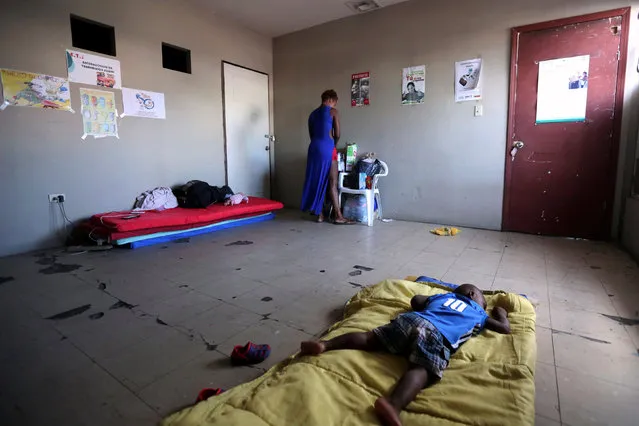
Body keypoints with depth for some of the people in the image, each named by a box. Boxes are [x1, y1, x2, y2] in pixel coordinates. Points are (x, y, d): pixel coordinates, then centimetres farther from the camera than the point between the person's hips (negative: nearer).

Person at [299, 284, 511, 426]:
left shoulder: (442, 296, 39)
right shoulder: (479, 313, 33)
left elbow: (415, 300, 43)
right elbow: (505, 329, 41)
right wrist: (501, 314, 60)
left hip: (411, 320, 4)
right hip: (437, 334, -4)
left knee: (369, 338, 0)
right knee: (421, 371, -26)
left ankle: (325, 344, -17)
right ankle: (393, 404, -55)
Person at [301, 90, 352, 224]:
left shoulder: (312, 114, 19)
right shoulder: (333, 111, 1)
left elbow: (312, 135, 17)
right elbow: (337, 135, -1)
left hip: (314, 148, 6)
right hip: (327, 148, -6)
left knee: (317, 181, 10)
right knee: (332, 183, -4)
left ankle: (320, 214, 13)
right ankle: (338, 216, -1)